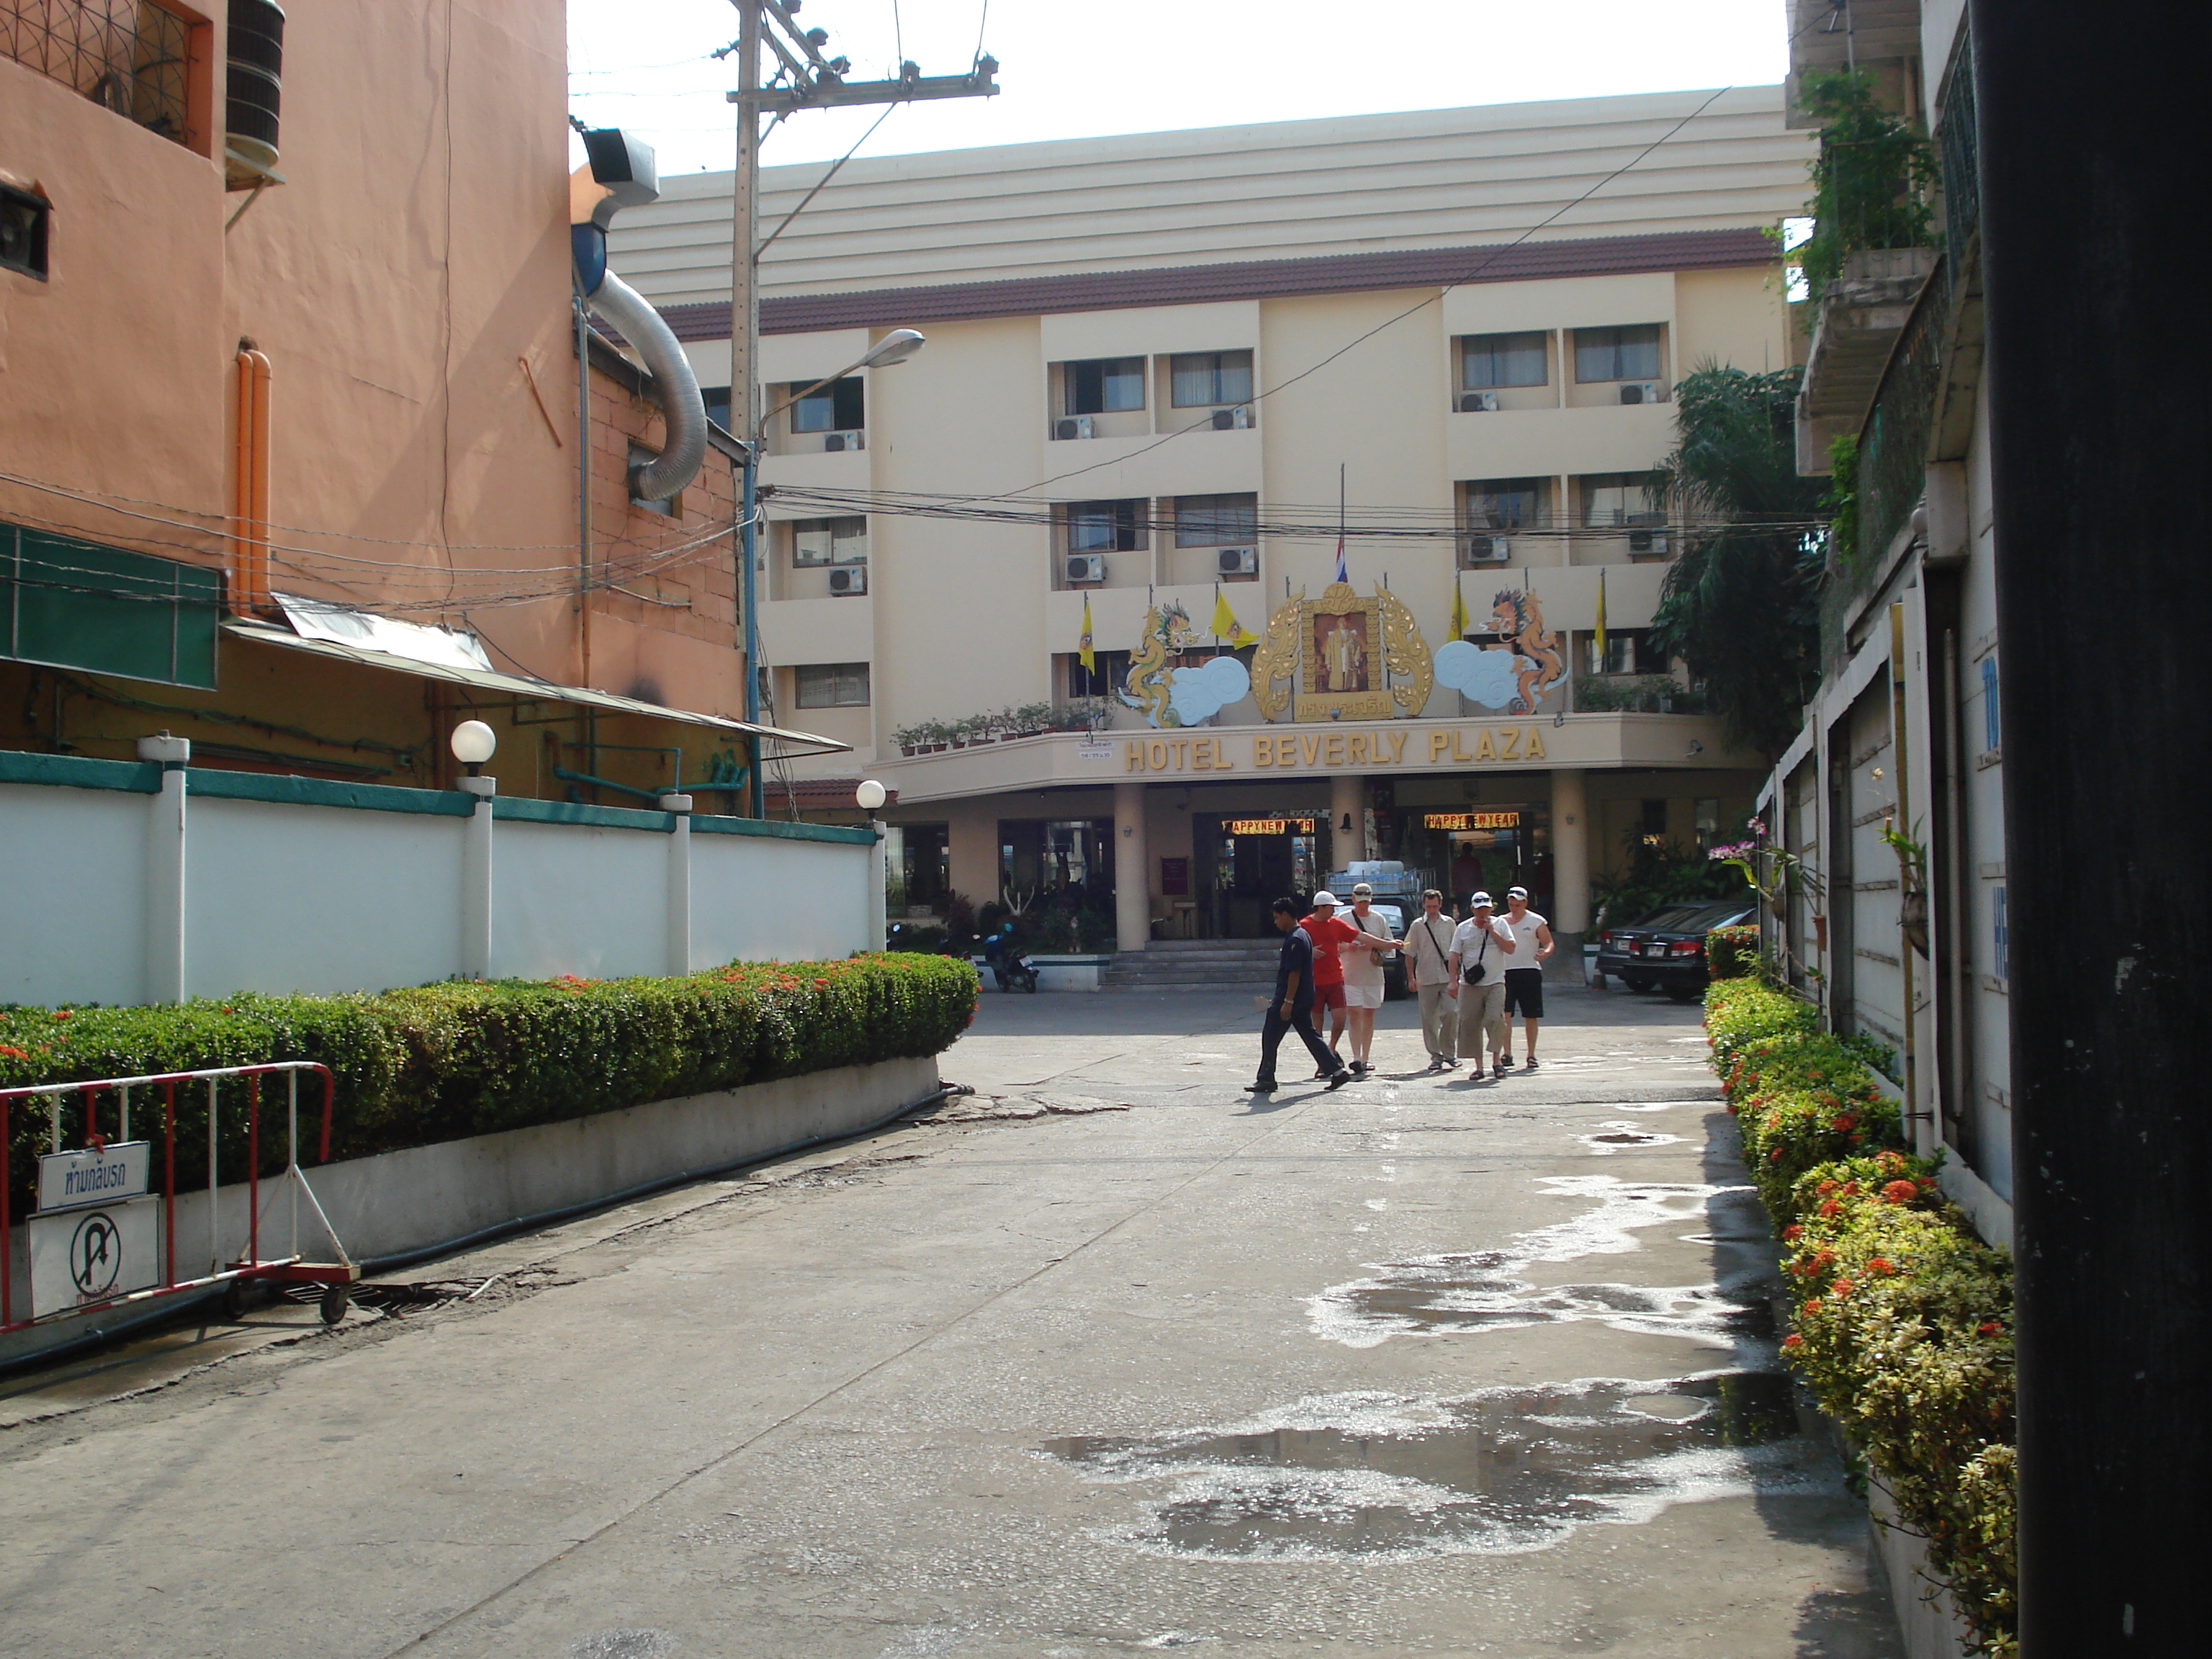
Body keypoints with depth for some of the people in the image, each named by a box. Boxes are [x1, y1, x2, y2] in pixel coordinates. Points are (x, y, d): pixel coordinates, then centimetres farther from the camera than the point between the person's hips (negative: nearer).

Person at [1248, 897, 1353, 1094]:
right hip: (1303, 1000, 10)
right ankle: (1337, 1070, 8)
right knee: (1310, 1036, 11)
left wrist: (1287, 1001, -22)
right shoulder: (1304, 935, 15)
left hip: (1291, 998, -10)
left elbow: (1294, 972, -22)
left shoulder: (1294, 940, -17)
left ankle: (1266, 1080, 3)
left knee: (1270, 1038, -2)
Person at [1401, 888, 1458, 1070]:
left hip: (1447, 978, 0)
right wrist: (1411, 978, 1)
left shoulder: (1449, 923, 8)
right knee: (1429, 1019, 2)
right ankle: (1435, 1056, 10)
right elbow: (1410, 954, 6)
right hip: (1426, 978, 0)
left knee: (1452, 1012, -11)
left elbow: (1455, 951, 15)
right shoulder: (1417, 925, 4)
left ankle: (1449, 1051, 5)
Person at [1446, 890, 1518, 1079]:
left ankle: (1496, 1060, 0)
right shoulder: (1463, 929, 8)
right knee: (1470, 1024, 0)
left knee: (1495, 1019, -15)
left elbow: (1510, 949, -3)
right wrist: (1454, 981, -2)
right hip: (1470, 984, 1)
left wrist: (1492, 931, -9)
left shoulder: (1499, 925, 7)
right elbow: (1455, 956, 6)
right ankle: (1478, 1065, 8)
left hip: (1495, 983, -1)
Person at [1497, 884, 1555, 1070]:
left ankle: (1530, 1056, 12)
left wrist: (1546, 952, -22)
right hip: (1506, 972, 2)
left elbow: (1550, 943, 0)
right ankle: (1507, 1055, -6)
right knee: (1504, 1014, -9)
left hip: (1529, 971, -2)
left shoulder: (1536, 922, 3)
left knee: (1530, 1016, 3)